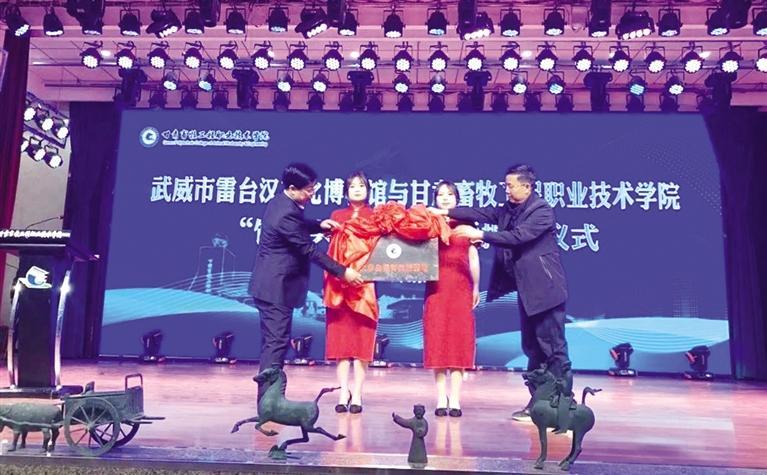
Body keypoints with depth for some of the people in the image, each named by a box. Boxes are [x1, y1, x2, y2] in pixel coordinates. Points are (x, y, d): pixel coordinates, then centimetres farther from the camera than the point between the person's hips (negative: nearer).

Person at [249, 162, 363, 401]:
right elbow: (309, 250, -20)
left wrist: (319, 225, 7)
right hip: (276, 287, -10)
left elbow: (298, 227, 25)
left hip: (269, 284, 10)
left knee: (272, 342, 14)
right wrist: (342, 271, -15)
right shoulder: (286, 214, -23)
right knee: (276, 342, -5)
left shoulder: (280, 202, 7)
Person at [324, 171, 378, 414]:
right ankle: (343, 393, 6)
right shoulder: (337, 216, 12)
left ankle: (357, 395, 4)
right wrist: (329, 280, -2)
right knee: (340, 337, 1)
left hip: (365, 282, -1)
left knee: (362, 339, 0)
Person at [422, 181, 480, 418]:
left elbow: (473, 258, 11)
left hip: (461, 287, 1)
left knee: (459, 339, -1)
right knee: (437, 340, 0)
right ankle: (441, 399, 6)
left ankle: (455, 400, 3)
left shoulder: (465, 224, 9)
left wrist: (476, 288, 9)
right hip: (436, 287, 0)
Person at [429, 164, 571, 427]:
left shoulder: (542, 210, -13)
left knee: (553, 348, -3)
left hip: (544, 290, -8)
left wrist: (480, 235, -23)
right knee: (532, 348, 13)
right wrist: (444, 212, -8)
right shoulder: (509, 209, 10)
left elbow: (517, 236, -23)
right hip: (526, 290, 8)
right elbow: (483, 213, 1)